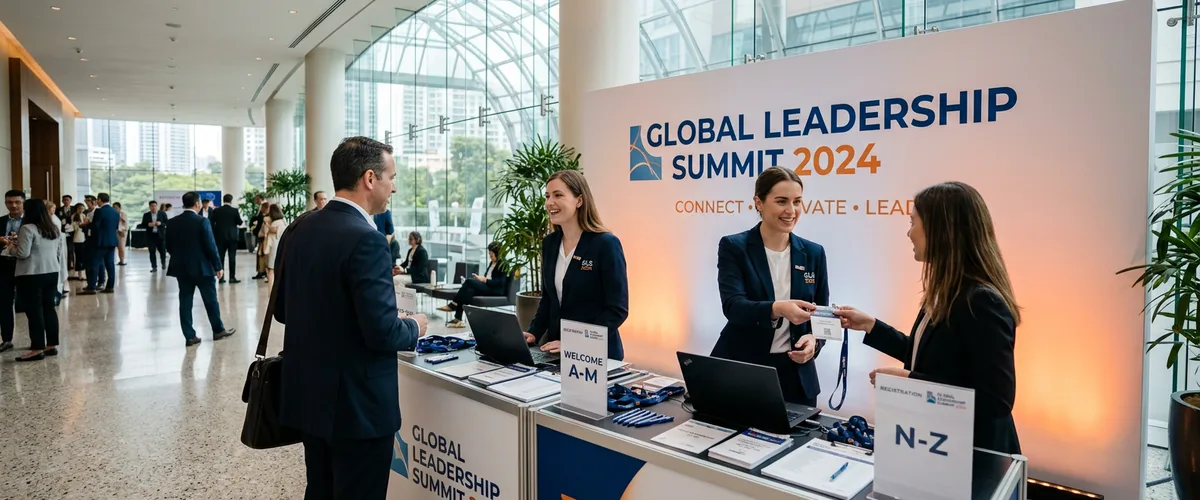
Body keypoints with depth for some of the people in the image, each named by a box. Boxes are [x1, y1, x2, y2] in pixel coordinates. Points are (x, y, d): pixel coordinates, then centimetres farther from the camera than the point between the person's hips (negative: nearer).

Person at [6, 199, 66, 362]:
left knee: (34, 311, -3)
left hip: (32, 275, -7)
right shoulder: (55, 228, 11)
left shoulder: (28, 228, -12)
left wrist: (10, 247, 4)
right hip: (52, 273, 7)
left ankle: (37, 349, -1)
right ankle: (52, 345, 14)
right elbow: (60, 252, 16)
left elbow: (23, 254, -14)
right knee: (49, 308, 11)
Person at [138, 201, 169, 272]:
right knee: (152, 252, -1)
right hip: (151, 236, 1)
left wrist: (160, 223, -18)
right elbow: (143, 225, 5)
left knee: (162, 251, 5)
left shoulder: (163, 213, 2)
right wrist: (148, 225, -15)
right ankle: (154, 267, 3)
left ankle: (163, 263, 31)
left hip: (161, 235, -1)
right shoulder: (146, 215, 5)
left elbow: (167, 223, 1)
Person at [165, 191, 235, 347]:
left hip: (181, 268, 4)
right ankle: (218, 330, 19)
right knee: (211, 300, 8)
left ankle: (189, 336, 6)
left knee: (185, 301, 5)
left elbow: (168, 246, 7)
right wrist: (217, 266, -5)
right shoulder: (202, 221, -13)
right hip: (202, 267, -4)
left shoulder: (173, 222, 2)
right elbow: (211, 246, -14)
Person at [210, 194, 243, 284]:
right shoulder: (235, 210, -6)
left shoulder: (216, 210, 0)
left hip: (220, 237, 2)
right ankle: (232, 277, -2)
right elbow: (240, 222, -2)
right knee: (232, 257, 0)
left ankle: (221, 277, 6)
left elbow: (211, 222, 0)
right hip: (232, 236, -2)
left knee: (220, 257, 6)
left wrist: (214, 234, 9)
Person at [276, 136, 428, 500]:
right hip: (357, 404, -8)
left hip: (308, 394, 8)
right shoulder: (367, 240, -22)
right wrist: (414, 328, -5)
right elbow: (382, 332, -25)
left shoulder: (299, 229, 4)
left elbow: (282, 309, 12)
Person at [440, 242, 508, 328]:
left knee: (469, 281, -26)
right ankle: (458, 319, -29)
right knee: (468, 291, -22)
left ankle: (453, 305, -21)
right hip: (486, 287, 8)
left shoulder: (503, 264, -6)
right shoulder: (491, 263, 20)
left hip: (496, 290, -8)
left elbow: (500, 282, -15)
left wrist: (484, 280, -19)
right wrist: (481, 277, -1)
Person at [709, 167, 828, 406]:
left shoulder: (813, 253, 4)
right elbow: (732, 306, -19)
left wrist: (813, 340, -15)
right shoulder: (733, 247, -6)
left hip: (795, 374, 3)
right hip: (740, 370, -3)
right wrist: (778, 308, -37)